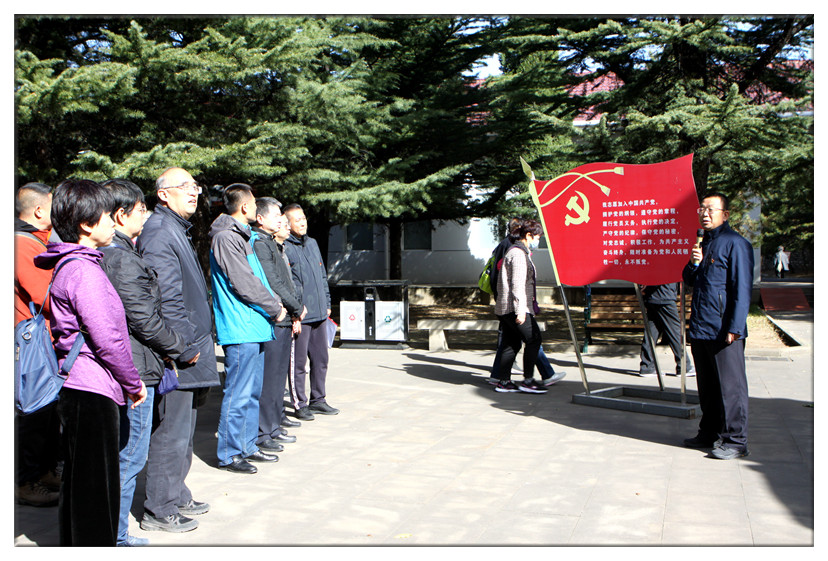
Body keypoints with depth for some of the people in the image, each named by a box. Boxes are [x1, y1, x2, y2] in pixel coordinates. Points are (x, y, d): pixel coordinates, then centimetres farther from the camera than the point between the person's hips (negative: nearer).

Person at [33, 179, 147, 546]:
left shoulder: (71, 264, 15)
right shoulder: (84, 270, -16)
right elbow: (106, 337, -19)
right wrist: (133, 382, -6)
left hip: (76, 389, 10)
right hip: (92, 392, -10)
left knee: (79, 484, 19)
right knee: (96, 485, -2)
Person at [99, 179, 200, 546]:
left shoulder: (104, 254, 13)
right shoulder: (123, 259, -18)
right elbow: (144, 320, -19)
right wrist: (183, 351, -5)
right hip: (134, 372, -10)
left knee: (122, 456, 19)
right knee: (129, 457, 1)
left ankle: (114, 534, 29)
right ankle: (115, 537, 11)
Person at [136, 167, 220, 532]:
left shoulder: (176, 229, 18)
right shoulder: (159, 232, -15)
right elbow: (166, 299, -22)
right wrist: (186, 346, -18)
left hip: (189, 352, 11)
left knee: (182, 430, 19)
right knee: (171, 432, -2)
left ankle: (176, 497, 31)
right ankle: (159, 511, 10)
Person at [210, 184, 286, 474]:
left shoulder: (241, 236, 19)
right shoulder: (225, 238, -13)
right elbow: (244, 284, -17)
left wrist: (273, 302, 9)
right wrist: (275, 309, -7)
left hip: (254, 329, 10)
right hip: (240, 330, -10)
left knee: (252, 391, 16)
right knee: (239, 393, -4)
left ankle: (247, 446, 25)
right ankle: (228, 454, 5)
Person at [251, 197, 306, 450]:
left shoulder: (274, 245, 19)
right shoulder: (260, 244, -12)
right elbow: (273, 283, -17)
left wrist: (296, 312, 12)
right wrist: (298, 308, -7)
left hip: (284, 321, 10)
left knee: (279, 373, 16)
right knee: (268, 377, -6)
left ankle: (277, 417, 26)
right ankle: (264, 432, -1)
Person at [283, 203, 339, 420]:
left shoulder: (312, 243, 16)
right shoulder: (284, 247, -8)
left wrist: (327, 303, 17)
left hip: (319, 313, 7)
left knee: (321, 359, 12)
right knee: (298, 362, -1)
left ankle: (318, 400, 24)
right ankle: (299, 404, 10)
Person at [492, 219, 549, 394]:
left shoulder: (516, 251, 21)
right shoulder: (519, 253, -12)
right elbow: (517, 284, -19)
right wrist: (521, 310, -23)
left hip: (505, 308, 10)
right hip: (514, 307, -10)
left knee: (512, 344, 10)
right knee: (533, 338, -7)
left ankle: (503, 382, 11)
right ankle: (528, 380, -5)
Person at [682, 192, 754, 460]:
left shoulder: (735, 244, -8)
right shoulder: (704, 243, 17)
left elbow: (742, 289, -12)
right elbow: (689, 280, 22)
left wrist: (735, 327, -17)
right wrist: (693, 264, 0)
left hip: (724, 331, -8)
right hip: (700, 328, 8)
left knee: (730, 386, -2)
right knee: (707, 387, 15)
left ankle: (735, 440, 5)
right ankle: (709, 433, 25)